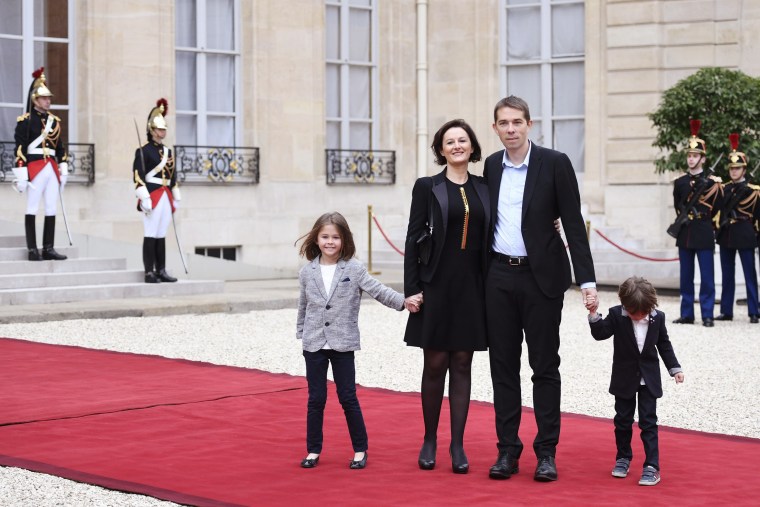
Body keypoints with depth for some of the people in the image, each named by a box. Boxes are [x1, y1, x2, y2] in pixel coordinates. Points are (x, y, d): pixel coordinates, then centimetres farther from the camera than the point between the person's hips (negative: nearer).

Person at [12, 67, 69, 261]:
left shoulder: (54, 120, 14)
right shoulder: (25, 121, -5)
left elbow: (60, 147, 18)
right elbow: (20, 149, -11)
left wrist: (63, 169, 12)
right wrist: (20, 175, -16)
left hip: (52, 169, 6)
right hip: (35, 168, -6)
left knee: (51, 209, 5)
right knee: (32, 209, -1)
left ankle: (48, 249, 10)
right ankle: (32, 250, 1)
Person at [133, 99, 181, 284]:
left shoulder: (167, 151, 17)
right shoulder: (143, 150, -5)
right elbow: (138, 175, -12)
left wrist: (176, 197, 19)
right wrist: (144, 197, -19)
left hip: (166, 197, 7)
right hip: (152, 196, -7)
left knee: (161, 235, 9)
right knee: (151, 235, -6)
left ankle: (161, 271, 12)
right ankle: (149, 272, -5)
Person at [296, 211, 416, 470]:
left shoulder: (354, 269, -3)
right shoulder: (307, 272, 4)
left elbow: (378, 291, -6)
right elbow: (303, 306, 13)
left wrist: (404, 301, -18)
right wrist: (301, 333, 15)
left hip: (343, 344, -2)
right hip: (314, 345, 2)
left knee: (348, 398, 2)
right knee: (316, 399, 6)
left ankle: (360, 449, 14)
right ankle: (313, 450, 16)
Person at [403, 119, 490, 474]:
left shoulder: (484, 189, 8)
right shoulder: (427, 187, 0)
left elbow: (492, 239, 11)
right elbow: (413, 239, -2)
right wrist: (411, 289, -7)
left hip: (472, 288, 2)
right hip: (437, 285, -2)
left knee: (462, 365, 5)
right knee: (435, 364, 3)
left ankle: (458, 445, 10)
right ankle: (429, 440, 17)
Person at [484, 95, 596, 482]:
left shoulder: (555, 164, -6)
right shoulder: (491, 166, 7)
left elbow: (573, 223, -7)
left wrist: (586, 280, -13)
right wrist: (479, 273, 12)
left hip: (541, 276, -4)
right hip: (500, 277, 4)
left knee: (544, 365, 2)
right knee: (503, 364, 5)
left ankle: (546, 452, 9)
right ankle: (508, 450, 12)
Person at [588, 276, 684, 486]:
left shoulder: (658, 317, -7)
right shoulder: (617, 315, -12)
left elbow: (664, 345, 4)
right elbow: (600, 333, -15)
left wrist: (675, 368, 4)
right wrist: (594, 314, -30)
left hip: (649, 380, 0)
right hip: (625, 379, 0)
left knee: (648, 422, -2)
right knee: (623, 420, 10)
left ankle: (652, 466, -2)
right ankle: (623, 458, 27)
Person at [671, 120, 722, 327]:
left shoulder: (712, 182, -1)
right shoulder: (680, 183, 10)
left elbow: (717, 209, 3)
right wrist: (684, 218, 5)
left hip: (704, 234, -4)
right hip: (685, 234, 4)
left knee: (707, 277, -3)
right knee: (686, 277, 7)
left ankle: (707, 316, -1)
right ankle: (687, 314, 12)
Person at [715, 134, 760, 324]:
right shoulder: (724, 189, 10)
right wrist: (719, 227, 6)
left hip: (745, 236, -5)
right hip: (726, 236, 5)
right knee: (727, 275, 9)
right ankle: (726, 311, 15)